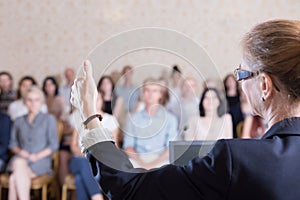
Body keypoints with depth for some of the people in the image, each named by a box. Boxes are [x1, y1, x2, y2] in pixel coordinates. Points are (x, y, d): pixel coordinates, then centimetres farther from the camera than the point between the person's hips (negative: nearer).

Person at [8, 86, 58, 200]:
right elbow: (12, 143, 18)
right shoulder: (19, 121, 20)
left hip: (40, 162, -2)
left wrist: (38, 156, -10)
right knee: (19, 163, -36)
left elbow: (54, 145, 4)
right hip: (20, 159, 2)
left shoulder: (49, 119, 11)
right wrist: (19, 151, -4)